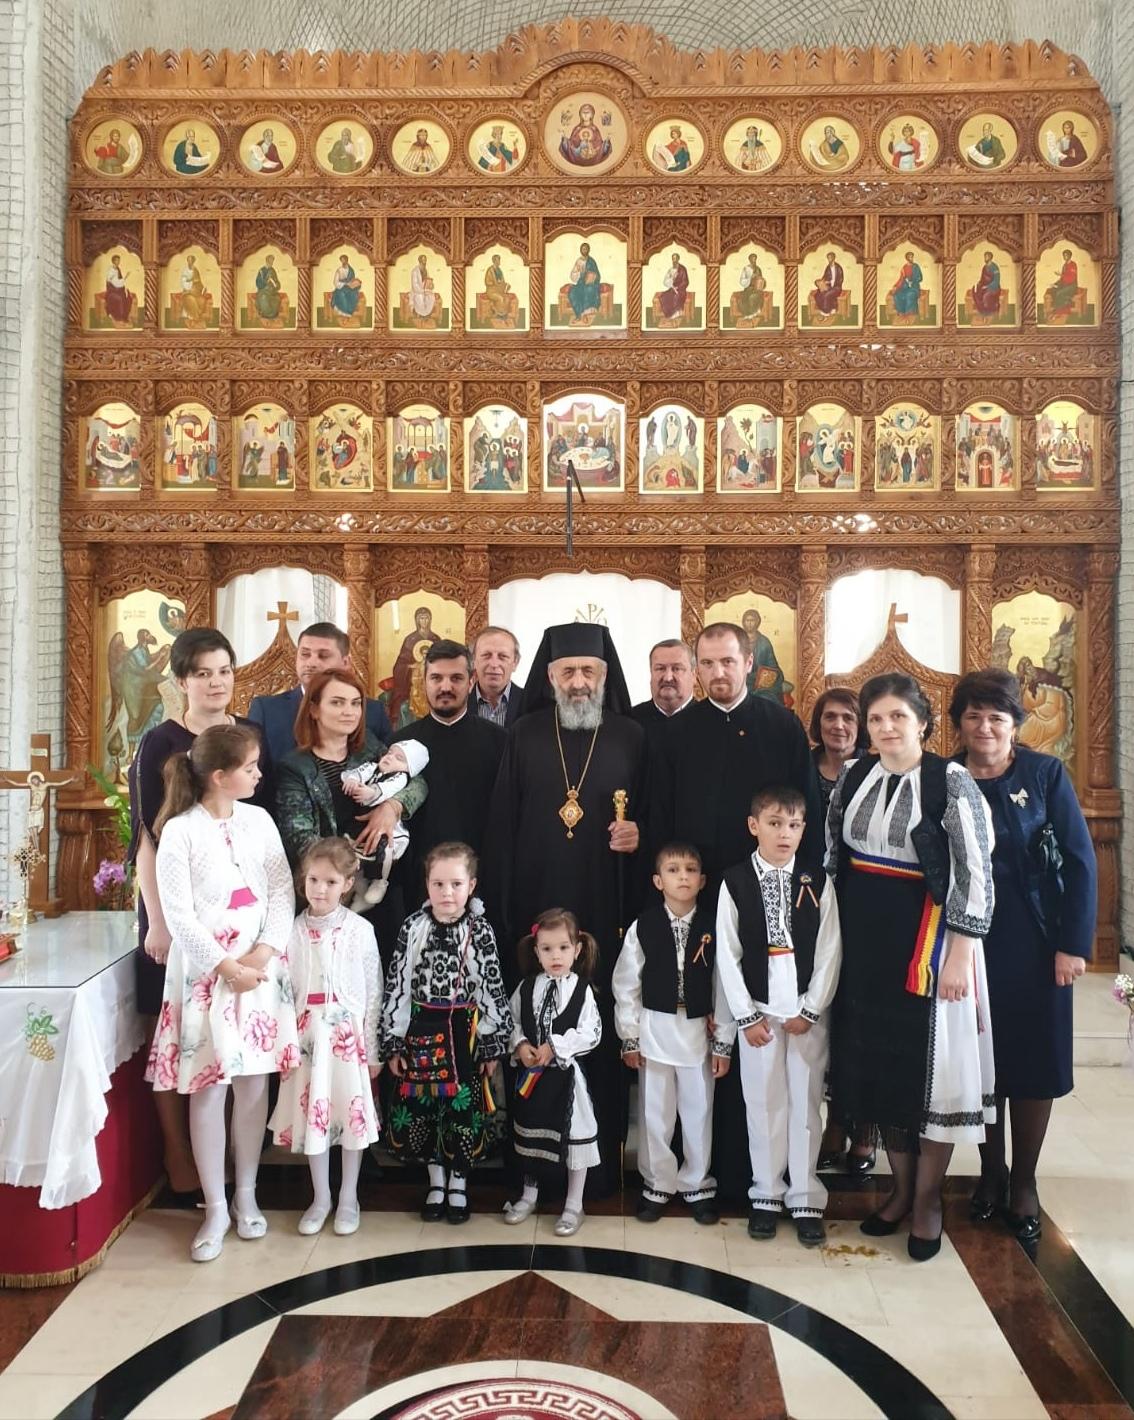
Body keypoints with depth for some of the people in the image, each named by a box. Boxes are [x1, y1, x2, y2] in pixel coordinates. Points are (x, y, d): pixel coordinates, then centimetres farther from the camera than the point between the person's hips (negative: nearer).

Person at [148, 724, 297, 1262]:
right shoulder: (180, 831, -8)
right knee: (207, 1090, 3)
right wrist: (225, 966, -14)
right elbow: (178, 914, -10)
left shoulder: (258, 820, 4)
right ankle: (215, 1208, 18)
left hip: (262, 969, 4)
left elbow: (282, 890, 2)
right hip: (204, 973, -3)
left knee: (254, 1083, 9)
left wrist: (265, 952, -10)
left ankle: (246, 1195, 26)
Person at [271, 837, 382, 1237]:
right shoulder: (293, 932, -2)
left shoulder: (360, 930, -6)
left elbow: (373, 992, -3)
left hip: (349, 1035, -1)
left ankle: (348, 1198, 25)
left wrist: (373, 1049, -2)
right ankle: (321, 1198, 28)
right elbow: (283, 992, 2)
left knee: (352, 1114, 7)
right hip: (308, 1036, 1)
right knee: (312, 1115, 10)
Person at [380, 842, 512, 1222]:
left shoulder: (480, 931, -7)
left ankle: (458, 1184, 27)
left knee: (464, 1109, 6)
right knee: (421, 1109, 8)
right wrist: (393, 1042, -1)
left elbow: (492, 989, -3)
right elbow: (396, 986, -1)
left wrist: (493, 1044, -2)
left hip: (465, 1032, -1)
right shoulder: (413, 927, -4)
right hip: (421, 1031, 1)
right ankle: (436, 1181, 30)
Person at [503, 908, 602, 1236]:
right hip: (531, 1072, 4)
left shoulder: (582, 989, -12)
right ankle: (529, 1195, 38)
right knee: (529, 1132, 18)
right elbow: (511, 1021, 5)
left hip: (566, 1073, -4)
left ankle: (573, 1206, 21)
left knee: (573, 1135, 4)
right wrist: (520, 1045, -13)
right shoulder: (526, 988, -2)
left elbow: (591, 1033, -15)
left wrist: (555, 1047, -20)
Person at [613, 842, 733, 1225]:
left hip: (699, 1031, 0)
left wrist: (723, 1043, 0)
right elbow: (625, 985, -1)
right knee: (655, 1113, 10)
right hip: (655, 1029, 0)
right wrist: (630, 1038, -1)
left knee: (698, 1112, 11)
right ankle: (657, 1184, 27)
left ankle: (697, 1185, 29)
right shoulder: (643, 926, -7)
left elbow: (724, 986, -2)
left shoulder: (714, 926, -7)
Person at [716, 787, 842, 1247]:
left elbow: (829, 949, -2)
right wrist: (746, 1016, -5)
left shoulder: (816, 880, -3)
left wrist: (811, 1010, -6)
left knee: (806, 1102, 6)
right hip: (756, 1010, 0)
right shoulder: (735, 882, -4)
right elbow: (727, 954, -2)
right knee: (763, 1103, 7)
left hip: (807, 1010, 0)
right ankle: (766, 1195, 21)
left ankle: (806, 1200, 17)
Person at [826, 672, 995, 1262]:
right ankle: (901, 1185, 30)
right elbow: (831, 857, 11)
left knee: (929, 1063, 4)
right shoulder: (852, 777, 4)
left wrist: (960, 954, -16)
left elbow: (975, 873, -13)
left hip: (926, 938, -5)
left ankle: (928, 1198, 21)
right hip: (864, 938, 5)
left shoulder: (951, 781, -11)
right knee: (876, 1061, 12)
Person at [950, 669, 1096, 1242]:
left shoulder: (1045, 774, -5)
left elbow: (1080, 862, -6)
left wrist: (1075, 944, -11)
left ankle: (1023, 1184, 24)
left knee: (1033, 1060, 7)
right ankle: (991, 1173, 29)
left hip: (1033, 942, -1)